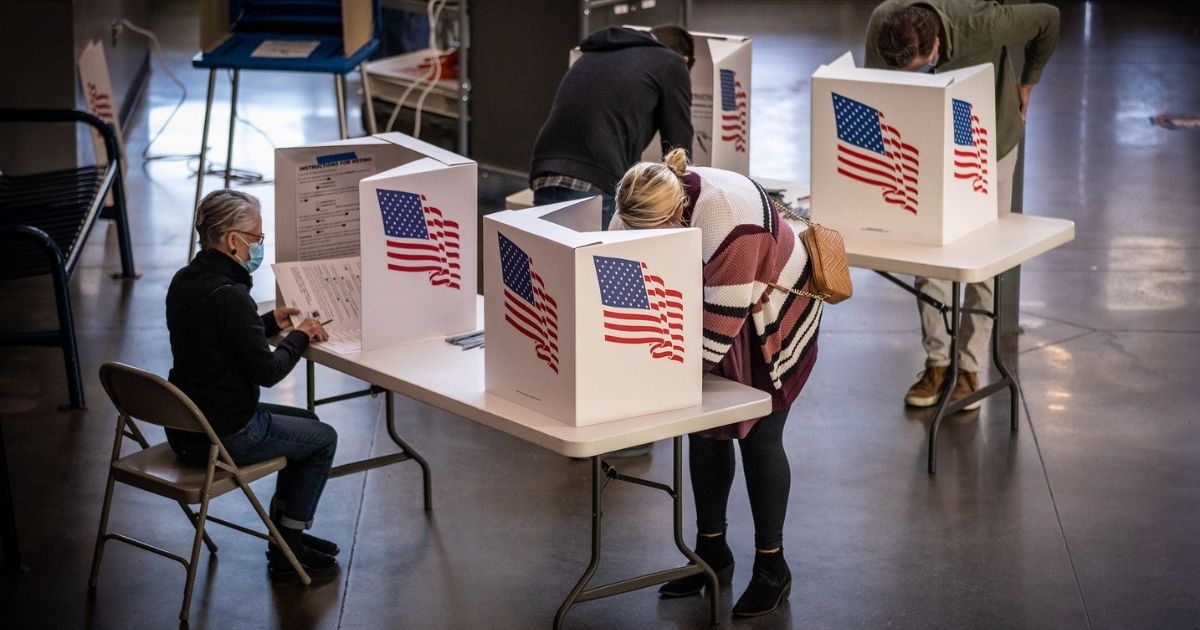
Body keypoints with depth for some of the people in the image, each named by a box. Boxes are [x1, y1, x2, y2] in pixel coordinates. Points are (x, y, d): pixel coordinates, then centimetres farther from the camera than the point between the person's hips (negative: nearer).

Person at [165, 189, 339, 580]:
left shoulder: (184, 281, 3)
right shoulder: (230, 295, -26)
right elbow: (266, 372, -20)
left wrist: (270, 322, 13)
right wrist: (300, 336, -4)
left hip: (183, 429, 9)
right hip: (223, 438, -9)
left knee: (307, 422, 27)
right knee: (324, 438, 13)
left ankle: (285, 531, 33)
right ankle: (288, 550, 20)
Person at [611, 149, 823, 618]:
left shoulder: (728, 222, -40)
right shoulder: (639, 212, -20)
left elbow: (721, 322, -36)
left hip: (772, 317, -6)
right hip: (707, 311, 6)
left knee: (758, 436, -4)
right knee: (705, 427, 8)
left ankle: (771, 567, 8)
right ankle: (711, 552, 21)